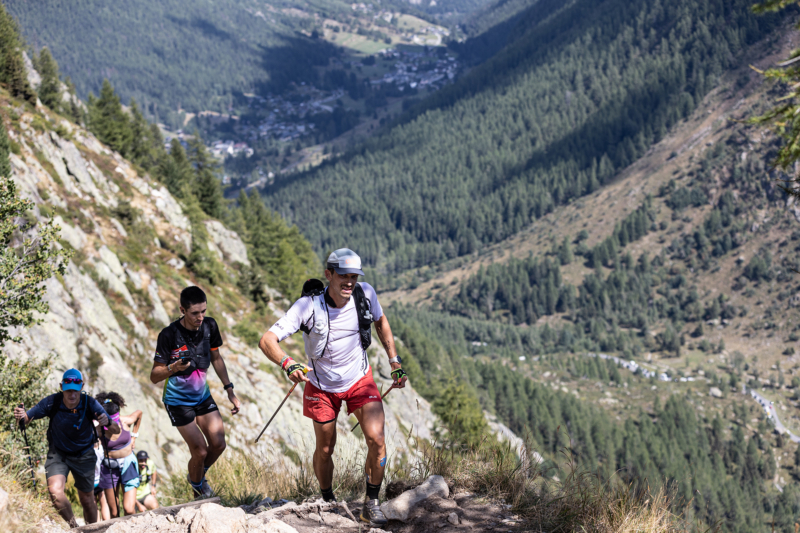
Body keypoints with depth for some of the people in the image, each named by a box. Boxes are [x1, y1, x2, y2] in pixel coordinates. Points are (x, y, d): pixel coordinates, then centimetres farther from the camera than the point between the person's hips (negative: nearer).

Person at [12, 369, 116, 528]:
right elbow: (27, 418, -14)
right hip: (58, 454, 0)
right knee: (55, 491, -25)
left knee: (87, 500, 8)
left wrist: (107, 422, -44)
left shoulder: (89, 403, -21)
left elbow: (116, 431, -21)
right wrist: (21, 416, -38)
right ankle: (74, 526, -3)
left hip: (83, 455, 0)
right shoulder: (52, 402, -21)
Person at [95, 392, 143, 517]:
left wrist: (134, 436, 12)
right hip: (109, 468, 0)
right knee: (114, 512, 4)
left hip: (128, 464, 1)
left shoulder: (126, 421, -13)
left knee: (129, 509, -10)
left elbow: (139, 413, 10)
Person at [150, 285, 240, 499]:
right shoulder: (169, 335, -24)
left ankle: (199, 476, 29)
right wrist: (173, 367, -39)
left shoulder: (209, 326, -9)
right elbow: (154, 376, -18)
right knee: (200, 451, -9)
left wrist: (230, 390, 6)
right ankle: (199, 492, 19)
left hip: (203, 395, 5)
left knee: (218, 444, -2)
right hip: (178, 399, -5)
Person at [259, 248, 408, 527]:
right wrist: (288, 364, -50)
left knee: (376, 439, -15)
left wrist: (394, 361, 4)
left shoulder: (365, 293, -18)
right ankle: (328, 501, 37)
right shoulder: (309, 305, -27)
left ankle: (371, 504, 3)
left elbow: (380, 321, 6)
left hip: (360, 380, 1)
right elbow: (267, 340, -32)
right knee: (325, 449, 11)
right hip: (322, 386, -1)